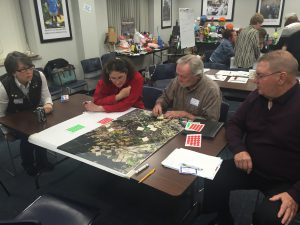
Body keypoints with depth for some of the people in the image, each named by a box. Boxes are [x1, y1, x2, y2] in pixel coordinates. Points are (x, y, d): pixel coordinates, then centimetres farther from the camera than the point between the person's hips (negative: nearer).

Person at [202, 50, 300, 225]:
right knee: (212, 181, -14)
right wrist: (238, 149, -10)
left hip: (286, 182, -4)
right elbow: (235, 124, 9)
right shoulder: (257, 96, 1)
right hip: (249, 166, 5)